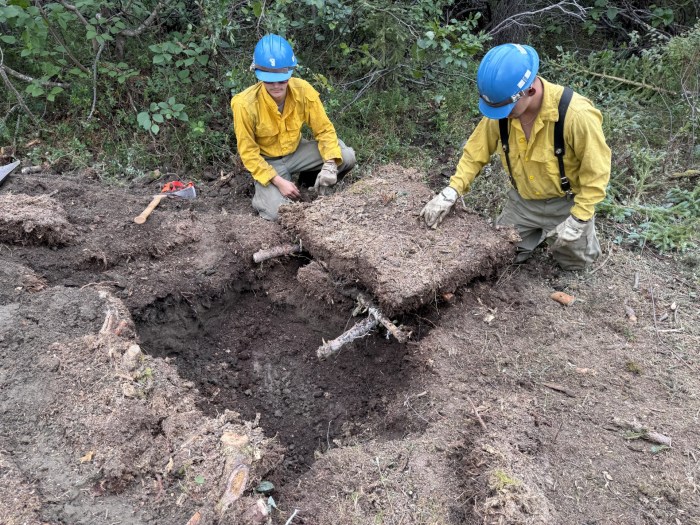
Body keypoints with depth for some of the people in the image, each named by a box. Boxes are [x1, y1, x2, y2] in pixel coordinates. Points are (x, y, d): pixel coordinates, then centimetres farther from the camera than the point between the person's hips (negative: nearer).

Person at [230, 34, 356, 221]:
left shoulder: (303, 90, -19)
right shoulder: (245, 104, -27)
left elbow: (324, 129, -10)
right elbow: (248, 153, -18)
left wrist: (329, 165, -26)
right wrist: (278, 181, -25)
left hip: (296, 152, 3)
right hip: (266, 162, -3)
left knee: (347, 157, -18)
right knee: (278, 213, -27)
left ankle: (315, 184, 11)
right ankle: (263, 194, 10)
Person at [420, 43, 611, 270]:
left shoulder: (576, 114, -34)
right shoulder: (502, 106, -20)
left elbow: (596, 170, -23)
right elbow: (477, 149, -8)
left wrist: (578, 219, -23)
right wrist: (451, 191, -20)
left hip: (568, 201, -3)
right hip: (523, 199, 4)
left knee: (574, 260, 10)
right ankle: (542, 230, 33)